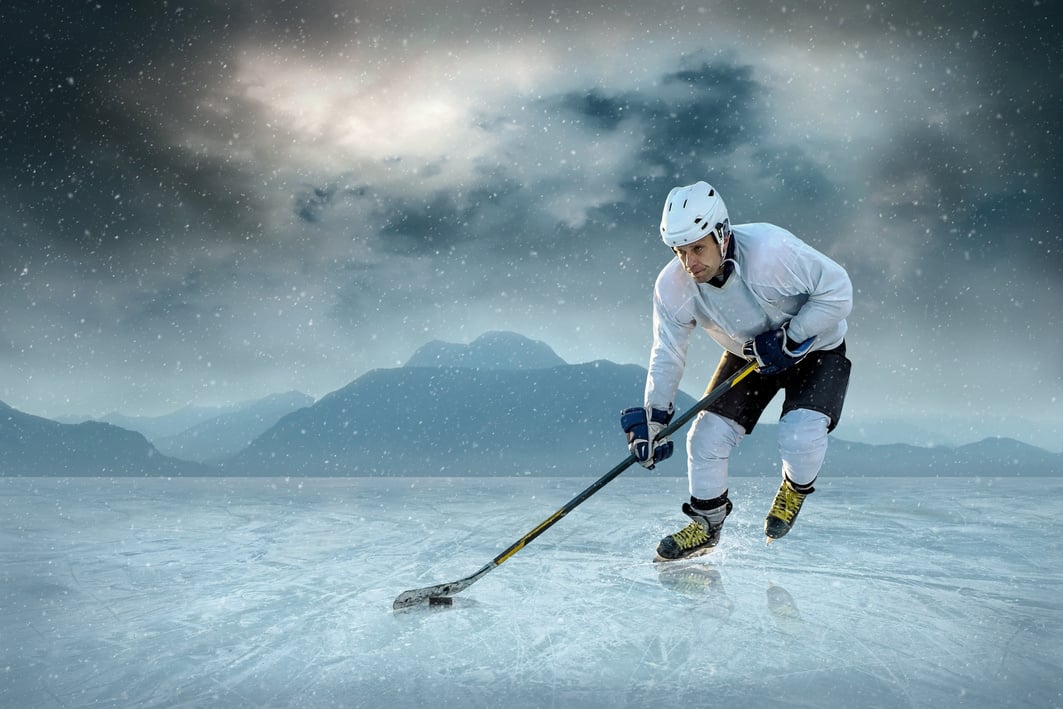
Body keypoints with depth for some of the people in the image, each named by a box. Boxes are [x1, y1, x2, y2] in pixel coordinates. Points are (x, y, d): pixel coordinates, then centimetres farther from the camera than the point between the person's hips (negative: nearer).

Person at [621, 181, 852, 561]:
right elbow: (668, 354, -12)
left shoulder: (771, 251, -36)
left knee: (799, 436, -23)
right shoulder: (673, 287, -23)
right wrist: (653, 418, -15)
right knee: (707, 436, -6)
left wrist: (788, 339, -28)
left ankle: (796, 487, 14)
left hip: (816, 347, -4)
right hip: (748, 354, 4)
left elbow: (837, 290, -26)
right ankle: (707, 523, 19)